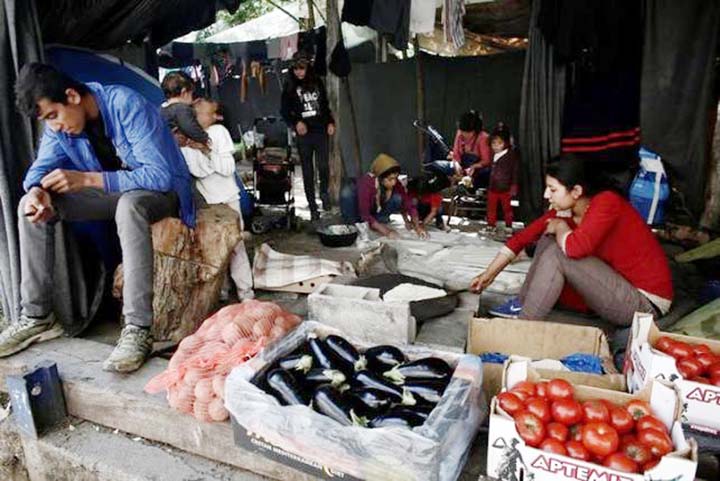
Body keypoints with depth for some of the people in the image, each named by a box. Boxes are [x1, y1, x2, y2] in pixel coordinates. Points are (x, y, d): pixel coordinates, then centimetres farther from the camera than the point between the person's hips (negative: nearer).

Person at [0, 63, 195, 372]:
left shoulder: (128, 106, -26)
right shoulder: (58, 122, -5)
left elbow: (160, 175, -32)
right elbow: (41, 168, 2)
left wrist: (87, 179, -36)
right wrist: (36, 192, -24)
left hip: (161, 190, -7)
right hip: (113, 190, 7)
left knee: (129, 205, -40)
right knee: (31, 206, -7)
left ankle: (137, 330, -37)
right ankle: (37, 316, 0)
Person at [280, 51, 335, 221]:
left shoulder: (317, 83, 10)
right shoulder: (290, 87, 3)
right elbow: (284, 111, 5)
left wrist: (330, 122, 6)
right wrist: (296, 122, -12)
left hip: (320, 131, 1)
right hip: (303, 134, -1)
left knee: (323, 165, -13)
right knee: (307, 171, 2)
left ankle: (324, 192, 17)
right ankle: (312, 207, 12)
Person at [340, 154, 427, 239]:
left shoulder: (396, 184, -21)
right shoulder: (366, 183, -35)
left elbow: (409, 205, -19)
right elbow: (365, 215, -39)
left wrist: (417, 226, -34)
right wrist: (386, 231, -45)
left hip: (376, 214, 4)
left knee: (398, 199, -22)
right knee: (347, 192, -34)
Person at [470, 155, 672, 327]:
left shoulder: (606, 202, -23)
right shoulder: (565, 210, -1)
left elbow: (575, 247, -38)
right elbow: (523, 237, 2)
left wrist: (560, 226, -15)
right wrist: (488, 274, 3)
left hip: (645, 301, -8)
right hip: (620, 284, 8)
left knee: (557, 253, -24)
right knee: (548, 240, 0)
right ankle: (521, 305, 0)